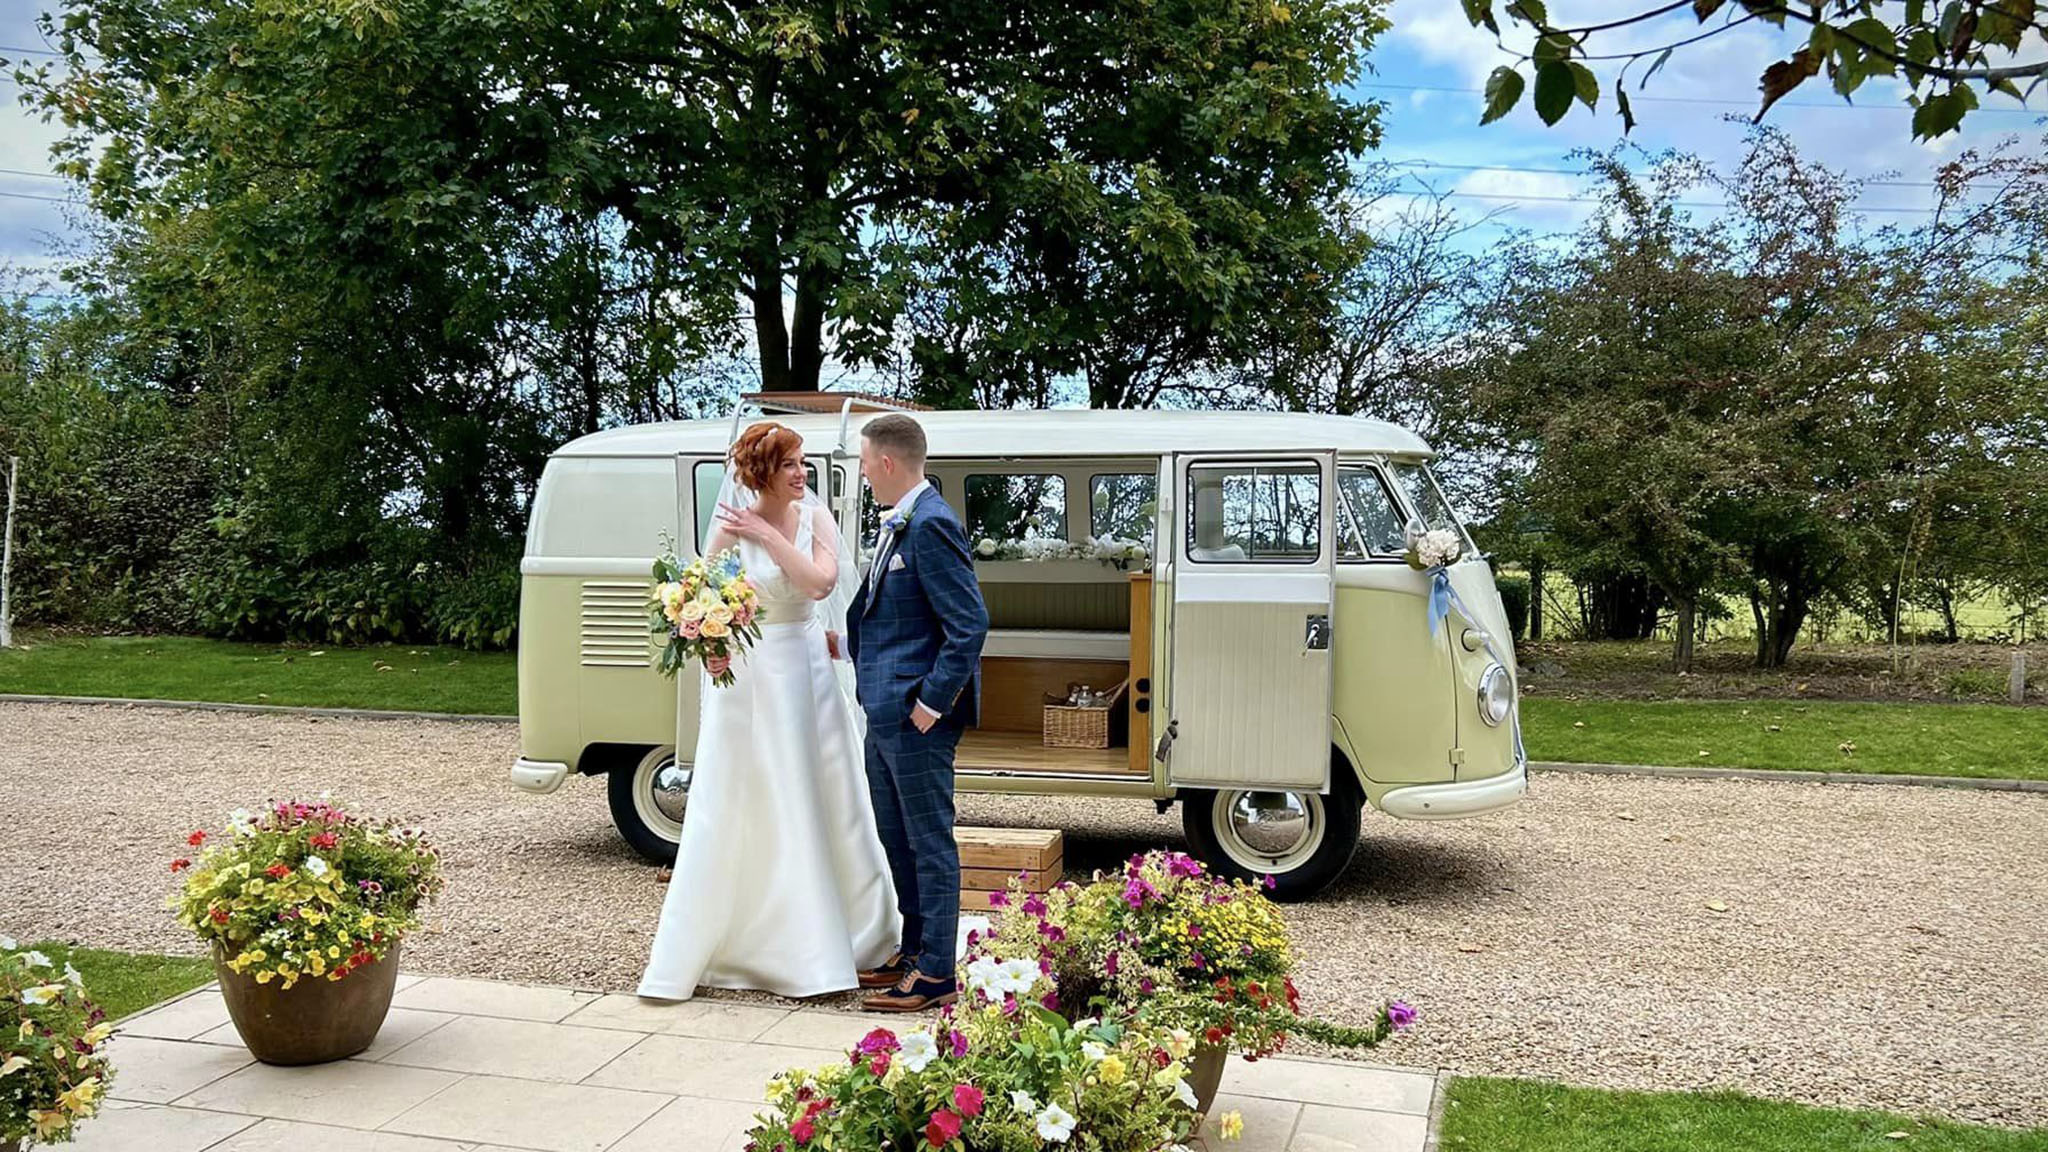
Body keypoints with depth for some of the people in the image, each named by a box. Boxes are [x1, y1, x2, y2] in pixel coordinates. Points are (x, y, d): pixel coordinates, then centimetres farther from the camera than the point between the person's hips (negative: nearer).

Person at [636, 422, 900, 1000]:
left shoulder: (813, 515, 0)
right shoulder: (732, 528, -10)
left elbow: (819, 582, -13)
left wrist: (766, 534, -16)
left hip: (807, 666, 4)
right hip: (749, 672, -4)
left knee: (823, 797, 12)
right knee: (735, 806, 0)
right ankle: (694, 947, 14)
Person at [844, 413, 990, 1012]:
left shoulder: (931, 525, -18)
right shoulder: (898, 525, 13)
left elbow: (970, 624, -22)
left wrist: (932, 703, -20)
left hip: (915, 718, -10)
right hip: (885, 712, 10)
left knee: (929, 843, 0)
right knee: (897, 839, 19)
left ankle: (936, 975, 11)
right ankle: (914, 951, 32)